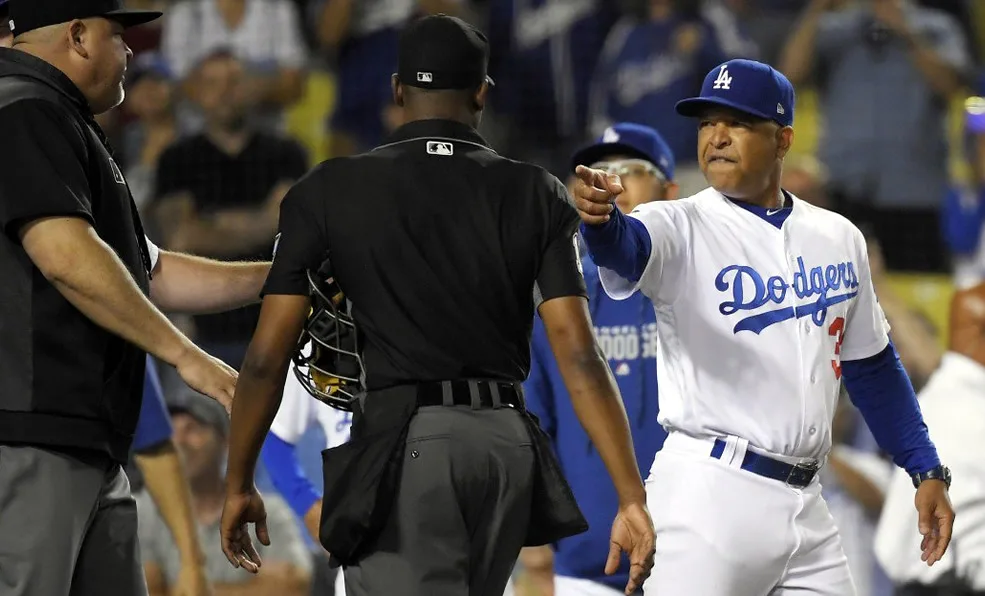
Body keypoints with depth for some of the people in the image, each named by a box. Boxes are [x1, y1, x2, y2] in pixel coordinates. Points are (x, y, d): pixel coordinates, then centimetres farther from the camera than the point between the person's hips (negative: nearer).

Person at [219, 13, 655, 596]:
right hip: (507, 442, 4)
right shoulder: (535, 195, 7)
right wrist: (632, 498, -2)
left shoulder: (330, 191, 3)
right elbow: (580, 356, -1)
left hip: (402, 443, -4)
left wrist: (239, 483, 13)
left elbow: (267, 357, 2)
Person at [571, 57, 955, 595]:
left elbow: (871, 366, 21)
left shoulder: (839, 239, 12)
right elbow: (625, 250, -27)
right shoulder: (682, 228, -4)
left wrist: (926, 470, 15)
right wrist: (599, 218, -50)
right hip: (707, 493, -5)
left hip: (804, 504, 5)